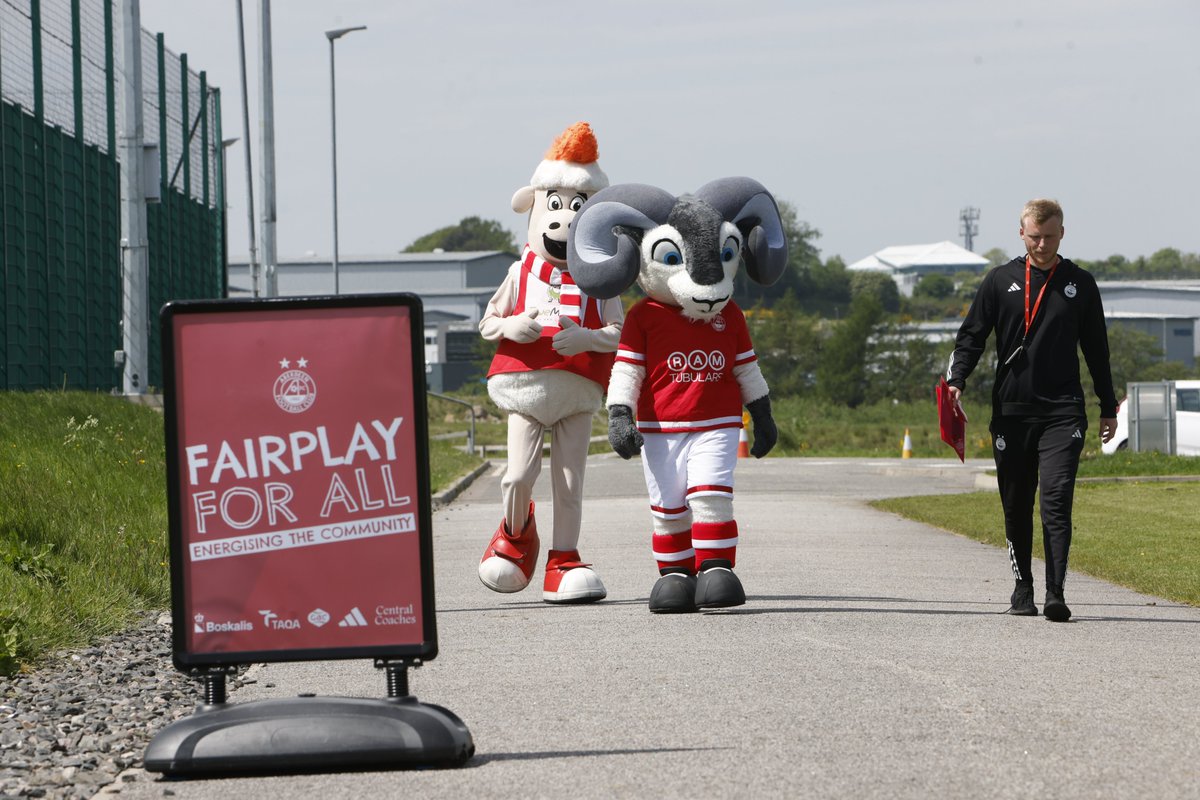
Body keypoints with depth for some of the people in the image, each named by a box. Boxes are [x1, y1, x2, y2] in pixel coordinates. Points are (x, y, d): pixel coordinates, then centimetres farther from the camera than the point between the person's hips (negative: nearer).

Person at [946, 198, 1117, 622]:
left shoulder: (1080, 284, 8)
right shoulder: (1001, 281, 7)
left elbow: (1096, 349, 15)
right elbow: (972, 336, 6)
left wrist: (1109, 408, 18)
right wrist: (956, 380, -11)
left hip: (1063, 412, -2)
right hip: (1011, 411, 2)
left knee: (1056, 499, -14)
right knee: (1016, 505, 8)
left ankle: (1055, 592, -19)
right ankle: (1023, 587, 21)